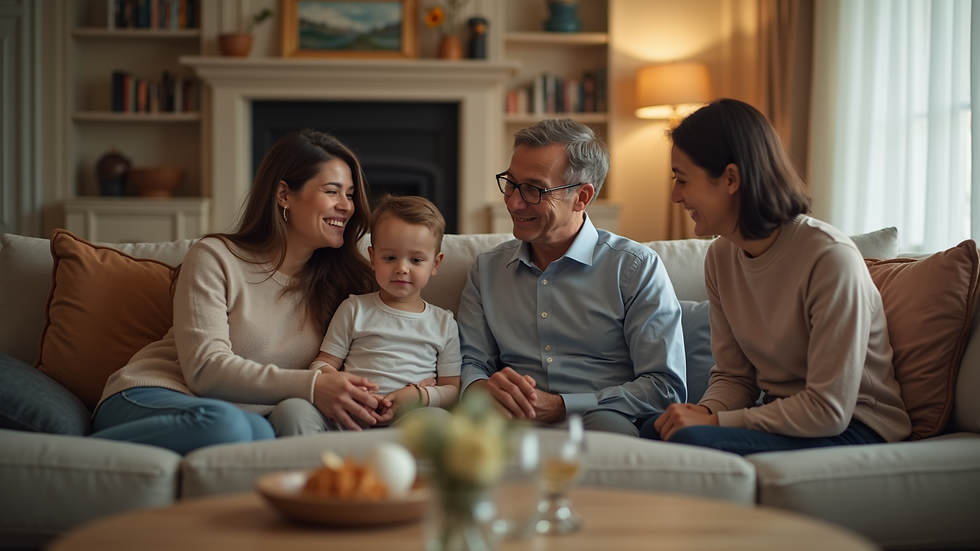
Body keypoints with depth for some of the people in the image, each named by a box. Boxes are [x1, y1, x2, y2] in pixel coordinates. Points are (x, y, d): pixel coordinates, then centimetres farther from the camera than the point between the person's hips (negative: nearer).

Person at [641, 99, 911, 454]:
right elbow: (733, 376, 9)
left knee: (689, 442, -30)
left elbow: (829, 410, -22)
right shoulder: (721, 257, 3)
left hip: (852, 428, -6)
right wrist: (704, 411, -15)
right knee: (653, 431, -21)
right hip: (783, 418, 7)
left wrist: (715, 422, -21)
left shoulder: (831, 258, -21)